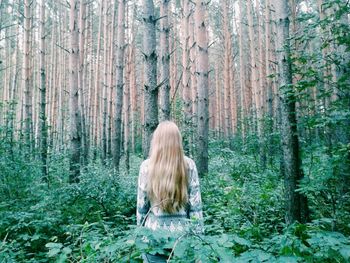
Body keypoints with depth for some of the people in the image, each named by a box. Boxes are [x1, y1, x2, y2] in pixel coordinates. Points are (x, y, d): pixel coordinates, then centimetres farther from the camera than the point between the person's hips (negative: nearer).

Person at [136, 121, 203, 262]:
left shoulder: (147, 165, -7)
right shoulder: (189, 164, -5)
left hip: (154, 231, 0)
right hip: (182, 231, 1)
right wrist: (198, 233, 5)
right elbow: (195, 205, -4)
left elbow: (142, 205, -2)